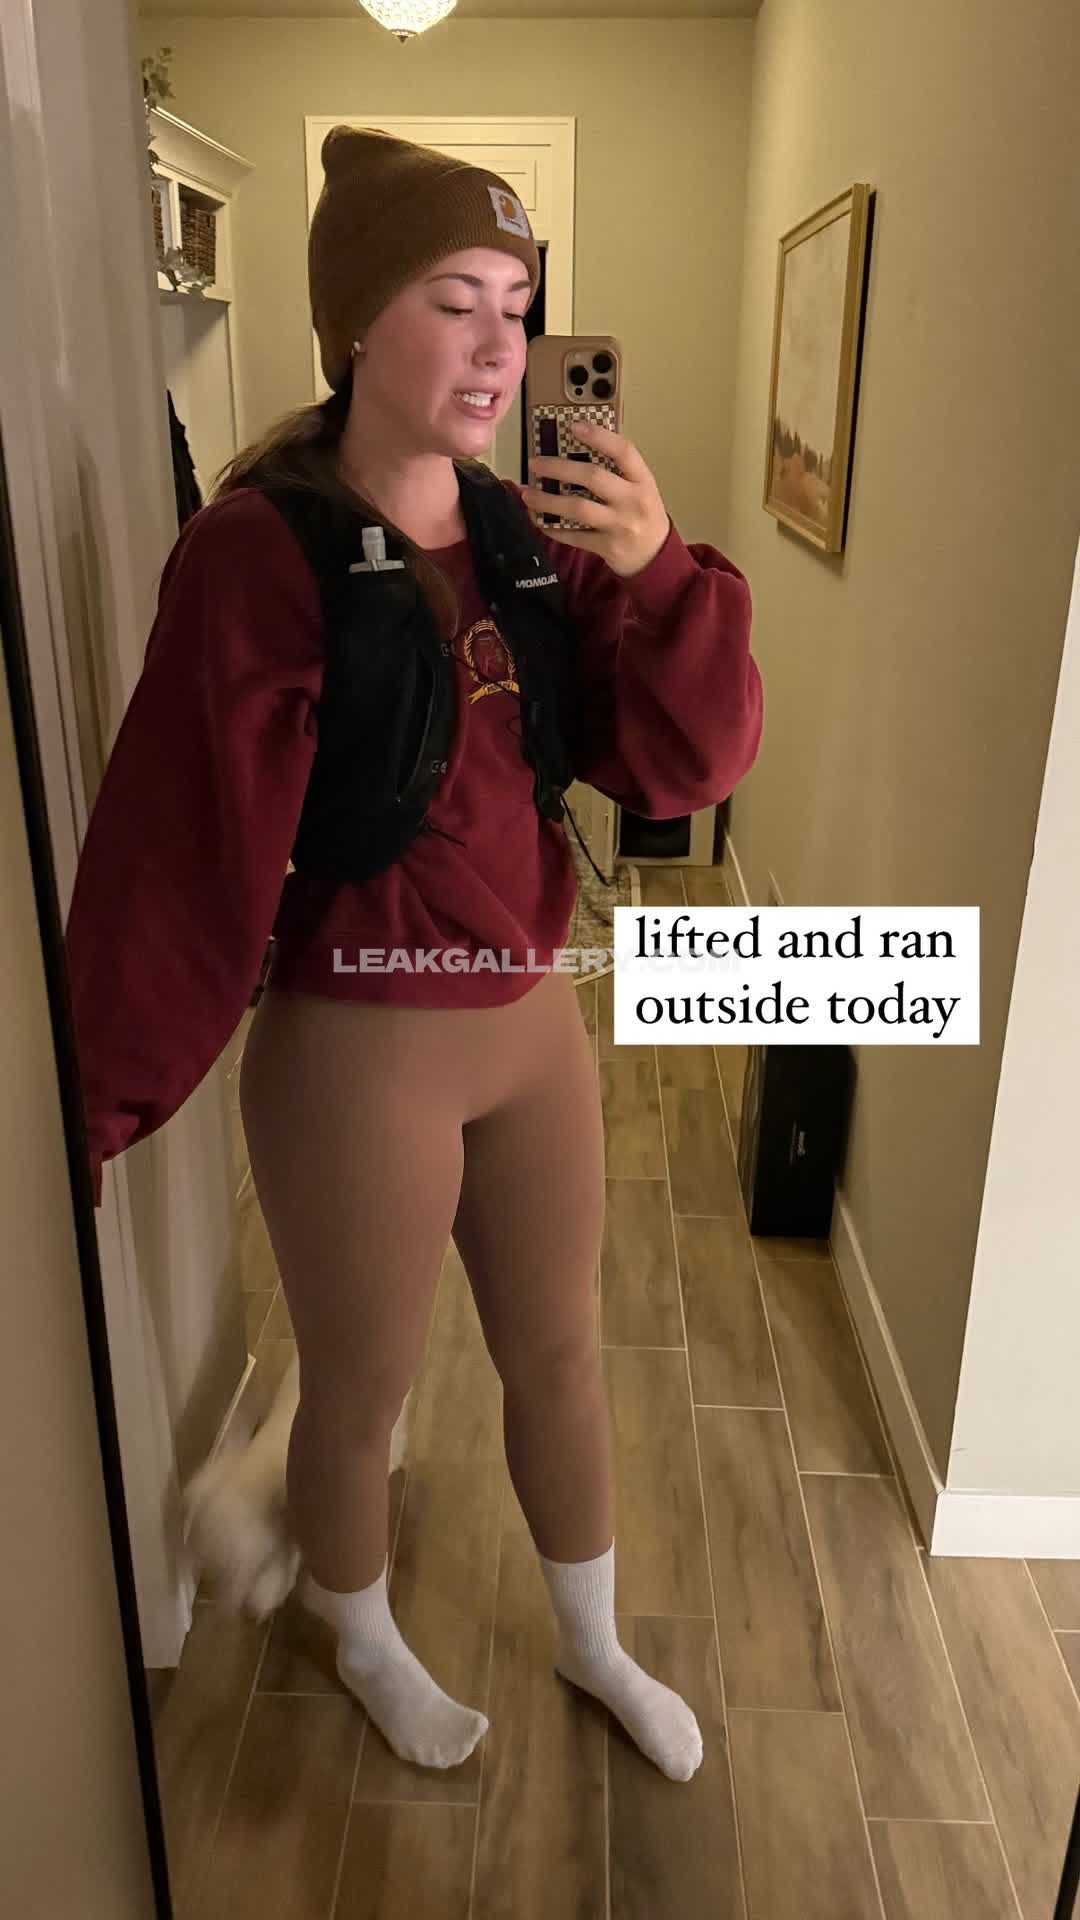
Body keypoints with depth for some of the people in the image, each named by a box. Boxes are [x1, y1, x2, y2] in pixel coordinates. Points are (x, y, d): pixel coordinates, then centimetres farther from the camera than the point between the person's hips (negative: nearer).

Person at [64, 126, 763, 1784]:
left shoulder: (536, 538, 0)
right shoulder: (258, 552, -17)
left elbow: (685, 770, -5)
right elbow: (175, 845, -18)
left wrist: (658, 574, -21)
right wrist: (99, 1098, -17)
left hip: (536, 1026, 6)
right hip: (357, 1057, -5)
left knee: (560, 1354, 23)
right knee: (359, 1394, 18)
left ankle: (593, 1643, 51)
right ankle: (369, 1648, 51)